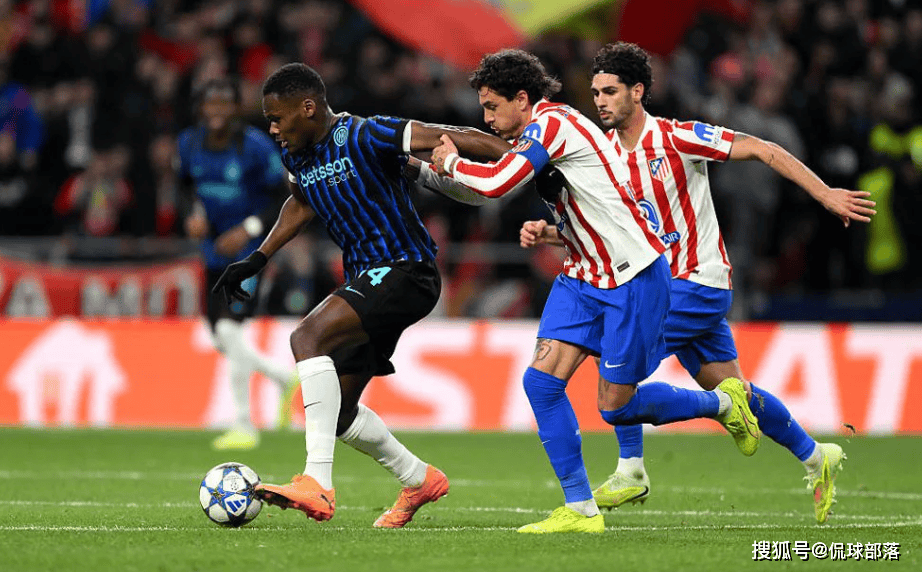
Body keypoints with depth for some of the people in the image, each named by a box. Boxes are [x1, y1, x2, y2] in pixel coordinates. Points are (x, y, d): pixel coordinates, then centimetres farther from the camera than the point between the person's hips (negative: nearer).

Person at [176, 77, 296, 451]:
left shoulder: (255, 147, -15)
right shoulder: (189, 144, 0)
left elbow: (283, 199, -9)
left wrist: (249, 229, -20)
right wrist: (195, 216, -3)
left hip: (248, 249, -6)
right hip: (214, 250, 6)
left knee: (228, 327, -18)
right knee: (221, 340, 7)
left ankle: (244, 426, -9)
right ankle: (284, 378, 32)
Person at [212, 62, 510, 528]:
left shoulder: (364, 137, -18)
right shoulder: (297, 155, 7)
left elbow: (456, 139, -19)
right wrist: (257, 259, 25)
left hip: (404, 271, -9)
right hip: (365, 280, 9)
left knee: (308, 337, -29)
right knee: (337, 410, 11)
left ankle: (317, 484, -35)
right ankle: (419, 480, 34)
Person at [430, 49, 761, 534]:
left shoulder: (552, 123, -18)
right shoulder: (537, 134, 12)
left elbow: (496, 183, -28)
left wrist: (452, 163, -11)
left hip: (633, 277, -9)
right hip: (583, 275, 9)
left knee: (616, 407, -2)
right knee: (542, 379, -6)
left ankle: (723, 403, 22)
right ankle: (580, 509, -1)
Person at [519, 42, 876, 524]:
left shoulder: (677, 138, -16)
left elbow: (763, 150, -14)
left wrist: (826, 195, -17)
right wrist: (546, 233, -14)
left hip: (699, 282, -7)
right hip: (659, 282, 7)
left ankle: (631, 471, -7)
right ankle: (816, 457, 29)